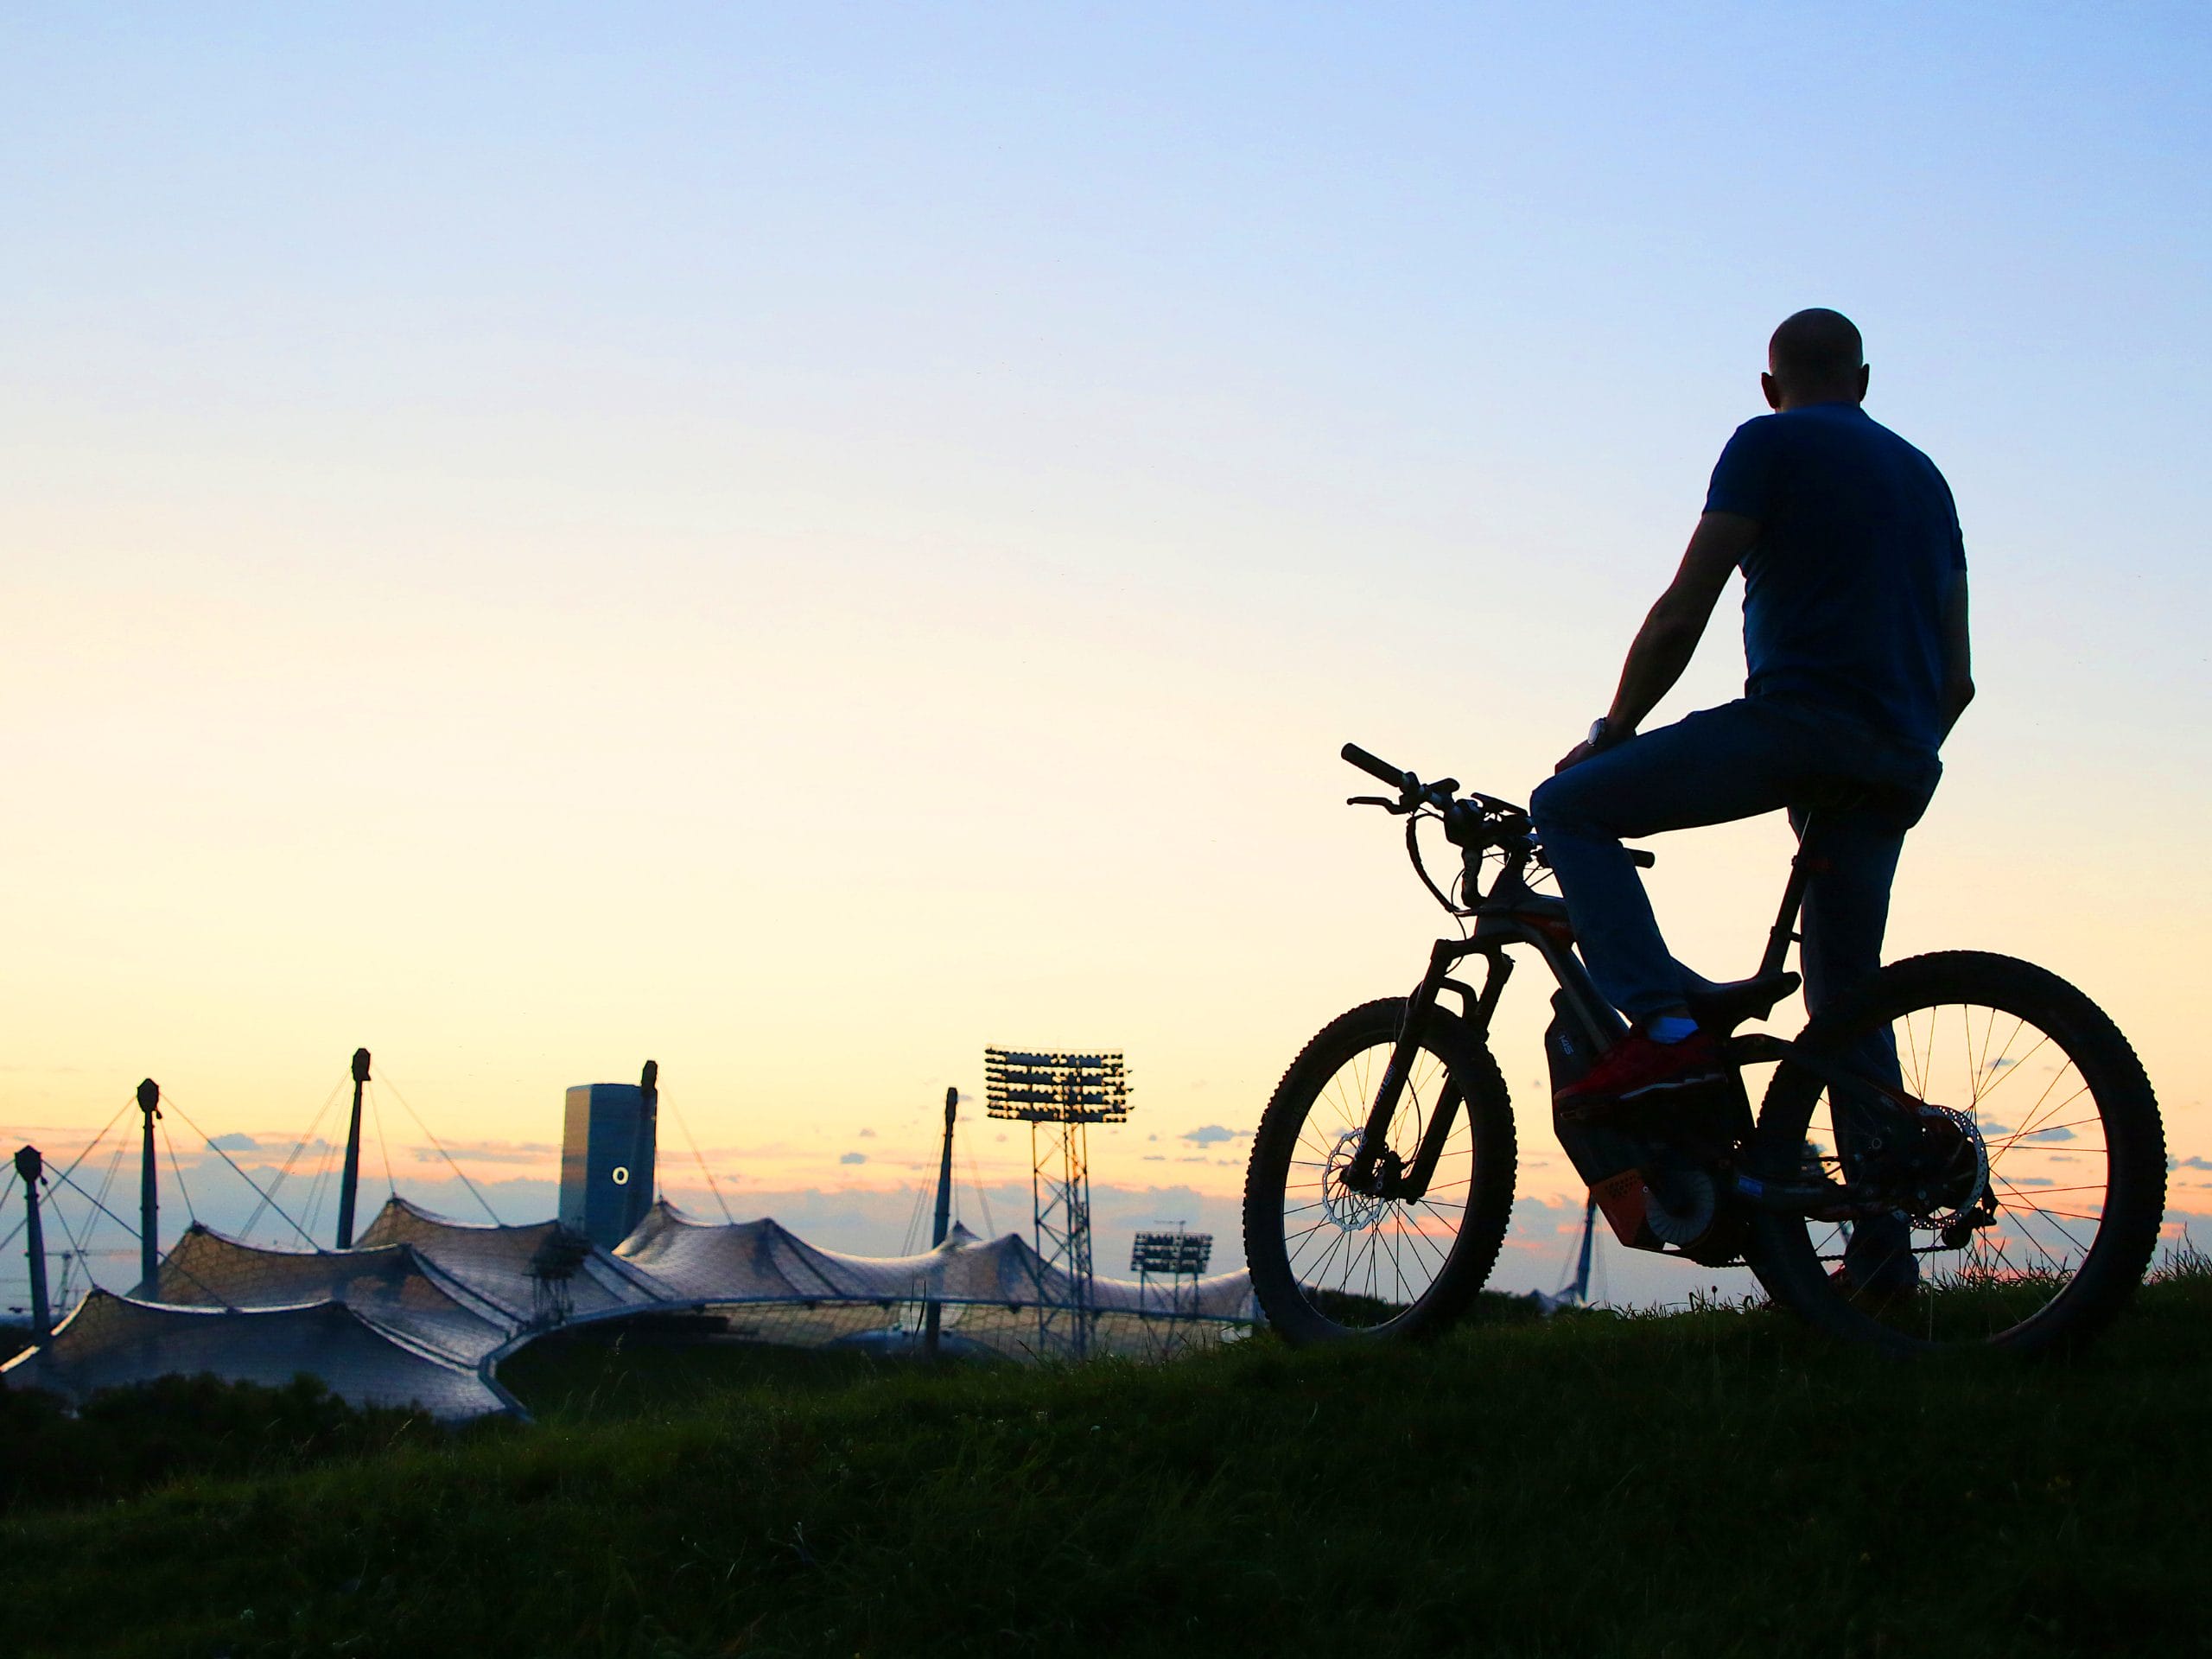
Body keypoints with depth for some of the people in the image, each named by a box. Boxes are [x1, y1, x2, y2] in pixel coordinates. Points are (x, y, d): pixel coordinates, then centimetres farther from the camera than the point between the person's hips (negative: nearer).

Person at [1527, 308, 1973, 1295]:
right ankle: (1881, 1249, 9)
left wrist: (1609, 736, 6)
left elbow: (1682, 615, -4)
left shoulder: (1770, 445, 5)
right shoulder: (1924, 476, 26)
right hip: (1900, 763, 7)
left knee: (1568, 808, 1)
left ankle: (1661, 1025, -17)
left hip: (1799, 718, -7)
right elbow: (1957, 676, 23)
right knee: (1847, 992, 14)